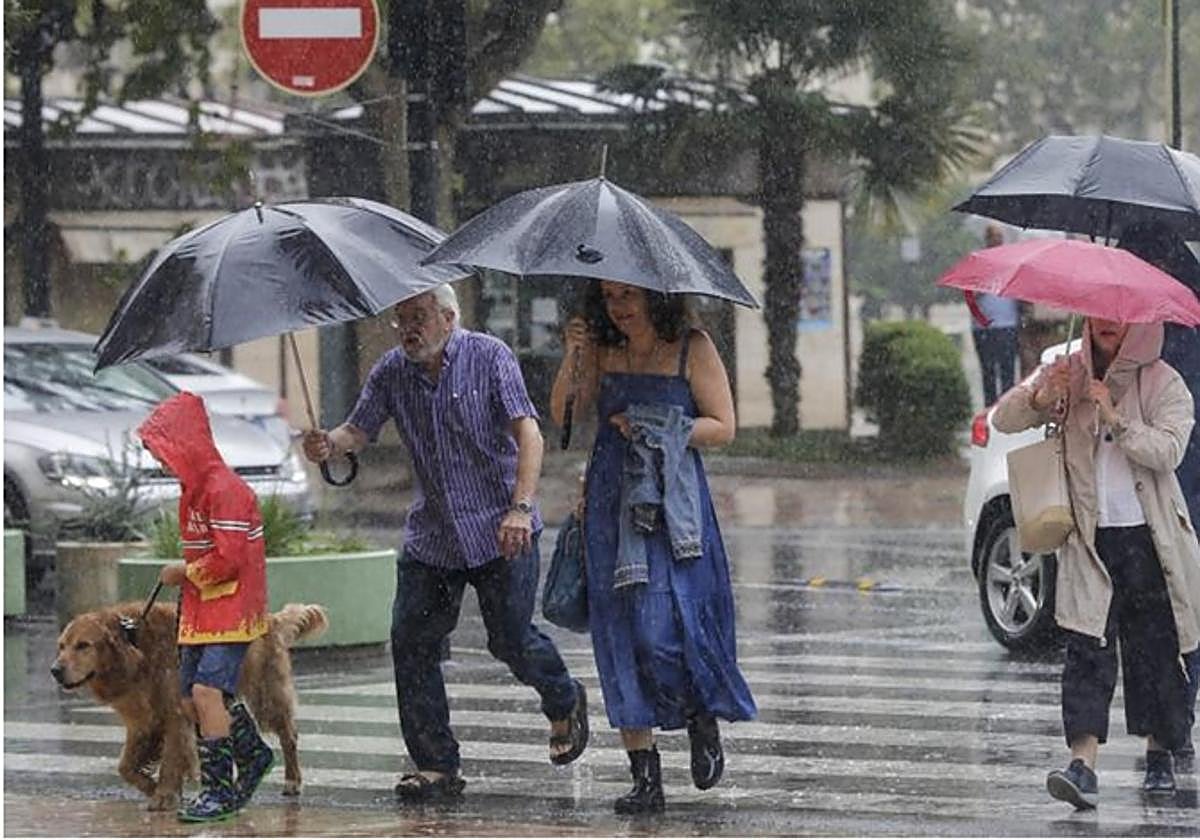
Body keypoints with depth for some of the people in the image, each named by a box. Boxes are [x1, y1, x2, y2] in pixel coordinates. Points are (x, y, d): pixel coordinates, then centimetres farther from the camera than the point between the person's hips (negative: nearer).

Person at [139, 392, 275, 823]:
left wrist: (185, 573, -10)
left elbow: (229, 559, -23)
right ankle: (253, 754, 30)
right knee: (193, 700, 10)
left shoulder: (225, 490, -18)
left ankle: (219, 788, -14)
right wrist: (186, 574, 8)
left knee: (208, 691, -19)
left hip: (232, 609, -10)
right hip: (201, 611, 10)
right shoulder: (195, 490, 15)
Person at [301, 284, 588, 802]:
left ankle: (564, 702, 30)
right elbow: (360, 429, 5)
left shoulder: (489, 358, -9)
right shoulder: (392, 372, 3)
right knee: (411, 643, -3)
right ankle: (436, 766, 5)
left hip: (499, 532, -5)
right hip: (430, 536, 5)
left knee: (511, 641, -3)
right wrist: (330, 445, -20)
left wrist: (520, 508, -27)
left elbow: (528, 434, -15)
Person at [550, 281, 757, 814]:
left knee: (663, 627, -15)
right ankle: (645, 777, 3)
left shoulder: (692, 350, -1)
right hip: (612, 505, 4)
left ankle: (704, 720, 16)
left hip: (672, 508, -4)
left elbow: (723, 427, -3)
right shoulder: (602, 351, 10)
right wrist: (573, 359, -8)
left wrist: (658, 430, -13)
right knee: (621, 631, 0)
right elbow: (562, 413, 5)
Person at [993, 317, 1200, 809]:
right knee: (1088, 648, -9)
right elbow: (1004, 419, 3)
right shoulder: (1070, 375, 7)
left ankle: (1159, 755, 22)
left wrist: (1116, 418, -24)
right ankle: (1083, 765, -17)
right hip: (1090, 539, 1)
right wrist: (1041, 398, -16)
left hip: (1148, 537, -1)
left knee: (1155, 648, 5)